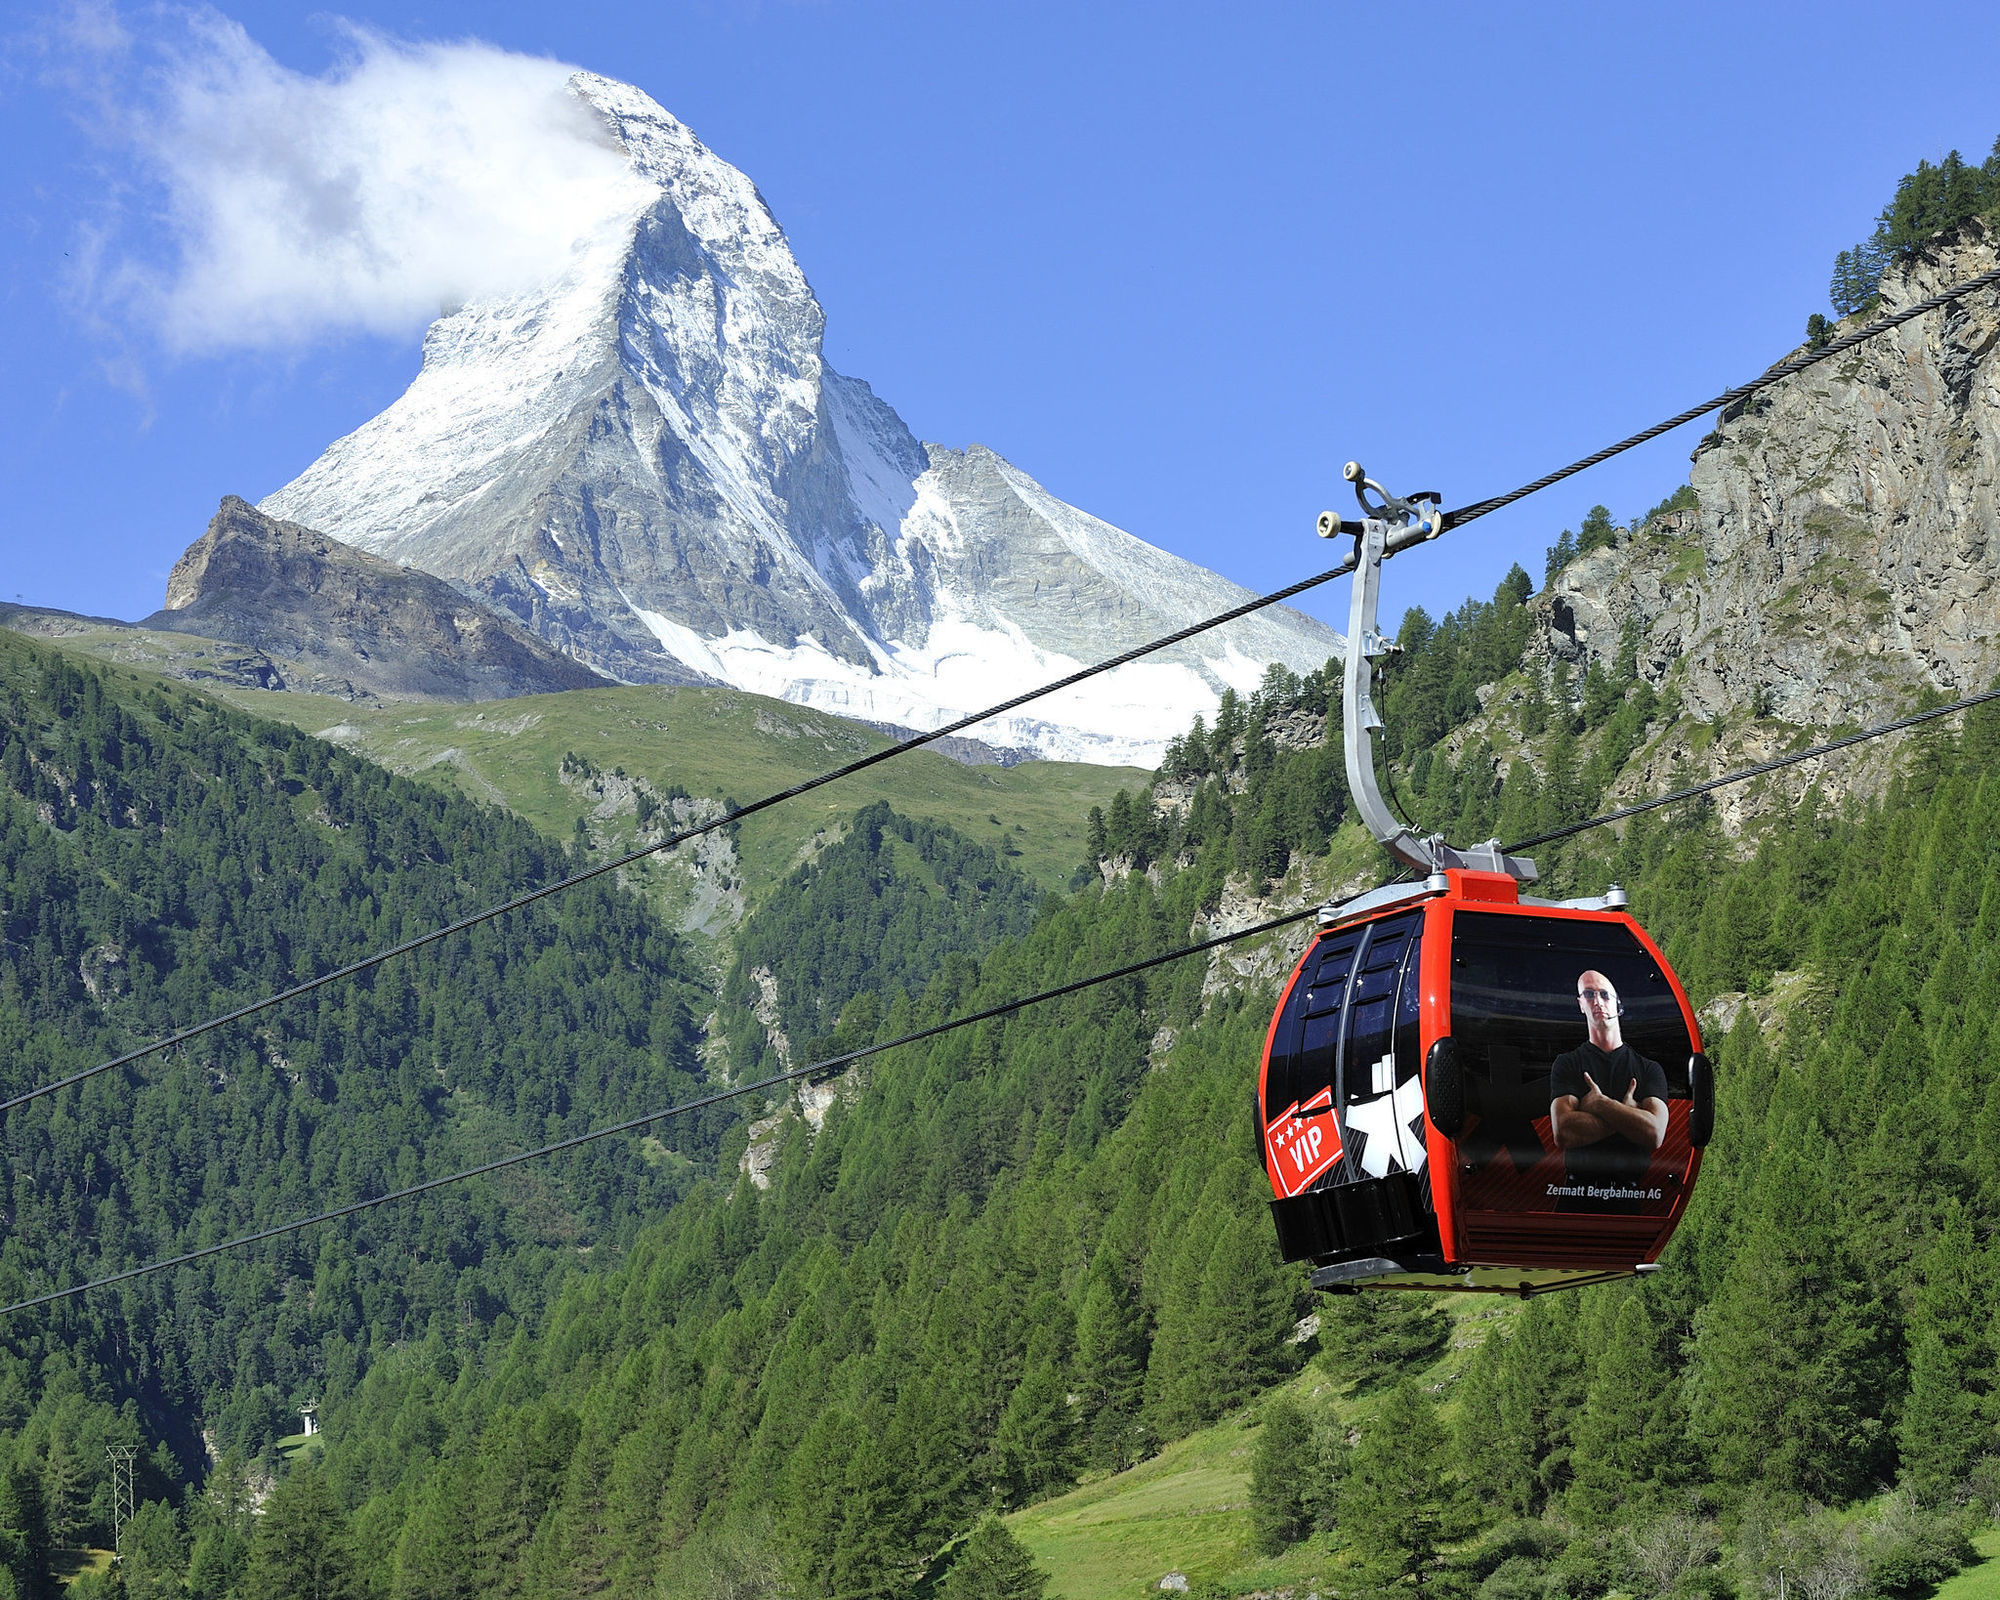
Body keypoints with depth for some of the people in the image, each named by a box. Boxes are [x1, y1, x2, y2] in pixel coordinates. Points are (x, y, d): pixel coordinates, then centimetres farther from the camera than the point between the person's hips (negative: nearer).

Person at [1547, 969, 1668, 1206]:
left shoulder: (1649, 1068, 8)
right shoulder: (1567, 1064, 6)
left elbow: (1655, 1134, -10)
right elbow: (1563, 1133, -11)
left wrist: (1599, 1104, -10)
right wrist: (1626, 1113, -10)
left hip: (1630, 1195, 1)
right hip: (1578, 1194, -1)